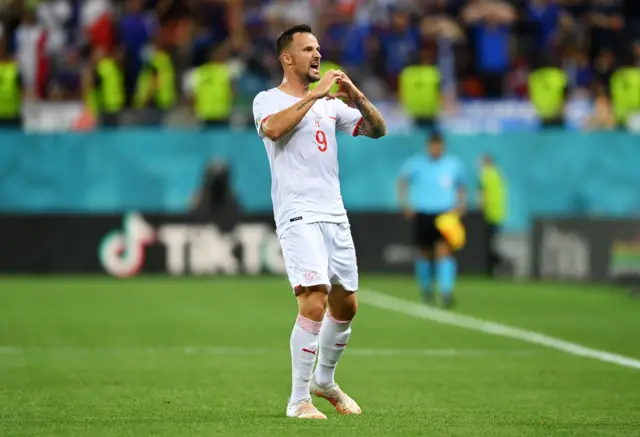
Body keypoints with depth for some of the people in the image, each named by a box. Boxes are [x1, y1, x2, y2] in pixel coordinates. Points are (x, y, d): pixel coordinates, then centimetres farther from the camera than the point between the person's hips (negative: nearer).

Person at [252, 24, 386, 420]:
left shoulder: (330, 104, 18)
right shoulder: (269, 100, 0)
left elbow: (378, 130, 12)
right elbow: (273, 128, -23)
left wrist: (357, 97, -5)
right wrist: (314, 94, -21)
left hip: (335, 215, 7)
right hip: (298, 216, -7)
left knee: (346, 305, 11)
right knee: (314, 302, -19)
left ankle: (324, 380, 33)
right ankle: (299, 400, -13)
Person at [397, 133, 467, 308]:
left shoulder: (454, 165, 3)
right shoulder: (416, 164, -1)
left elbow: (461, 187, 19)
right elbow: (403, 182, 13)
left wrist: (460, 206, 6)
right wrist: (405, 204, 3)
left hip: (445, 215, -1)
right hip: (422, 215, 1)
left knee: (444, 250, -17)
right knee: (424, 253, 10)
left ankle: (446, 292, -24)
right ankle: (425, 287, 35)